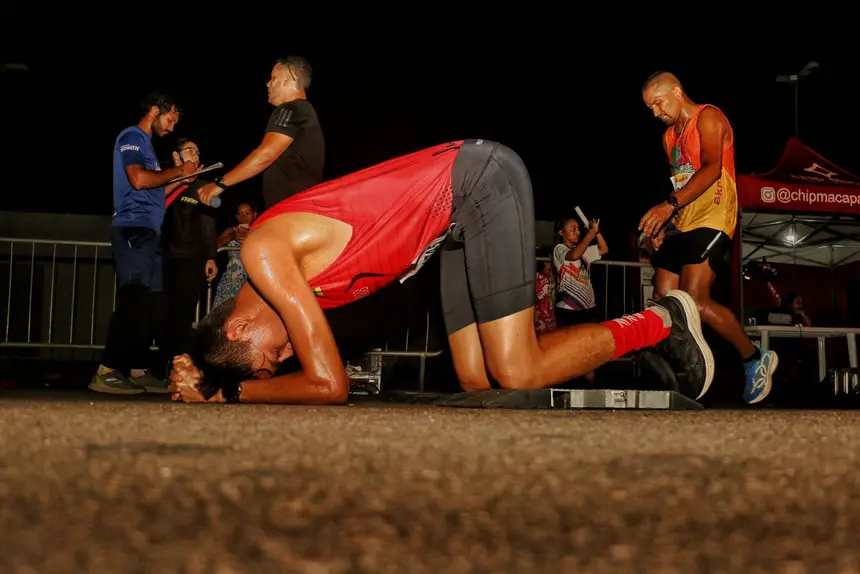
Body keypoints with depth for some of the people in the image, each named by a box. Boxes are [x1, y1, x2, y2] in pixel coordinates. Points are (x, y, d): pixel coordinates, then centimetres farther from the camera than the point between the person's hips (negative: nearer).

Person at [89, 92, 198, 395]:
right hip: (133, 228, -10)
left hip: (146, 231, 10)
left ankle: (137, 371, 7)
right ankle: (106, 373, -21)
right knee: (133, 299, -17)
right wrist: (176, 171, -7)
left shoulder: (145, 143, 26)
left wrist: (181, 178, 17)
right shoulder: (132, 137, -3)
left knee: (143, 302, 6)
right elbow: (138, 179, -19)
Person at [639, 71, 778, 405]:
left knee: (694, 301, -18)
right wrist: (663, 224, 13)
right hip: (681, 225, 9)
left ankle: (755, 359, 0)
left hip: (711, 221, -9)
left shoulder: (708, 117, -6)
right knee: (665, 301, -2)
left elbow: (712, 168, -22)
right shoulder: (670, 136, 20)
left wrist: (669, 205, -32)